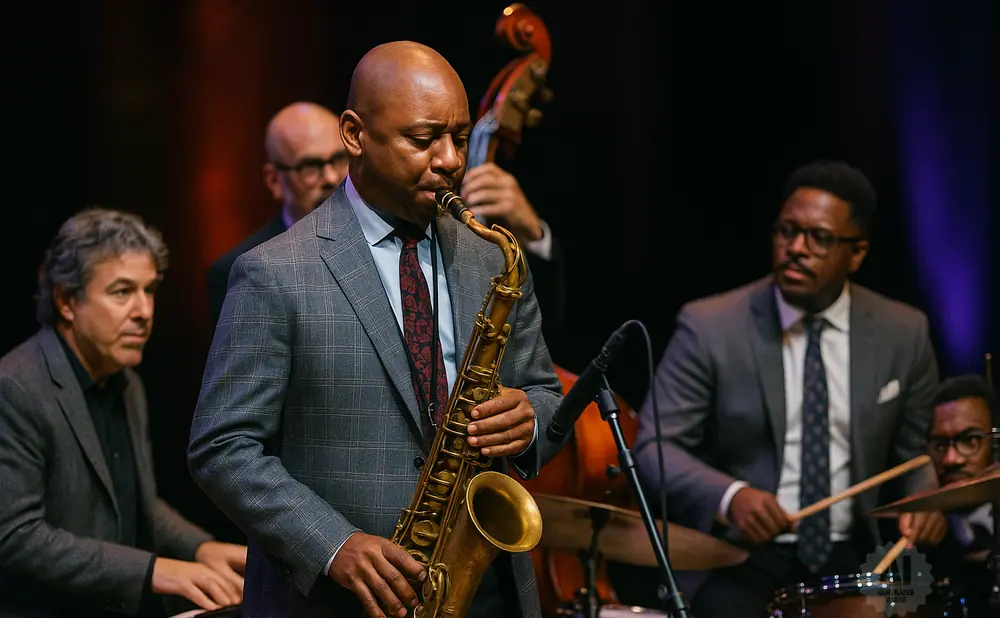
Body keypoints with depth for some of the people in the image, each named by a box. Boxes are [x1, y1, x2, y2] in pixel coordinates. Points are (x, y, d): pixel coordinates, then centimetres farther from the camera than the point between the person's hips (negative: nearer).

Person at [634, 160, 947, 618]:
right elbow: (654, 446, -7)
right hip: (740, 559, -3)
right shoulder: (710, 327, -6)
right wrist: (730, 496, -25)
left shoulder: (903, 333, 3)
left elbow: (920, 450, 15)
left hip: (852, 561, 3)